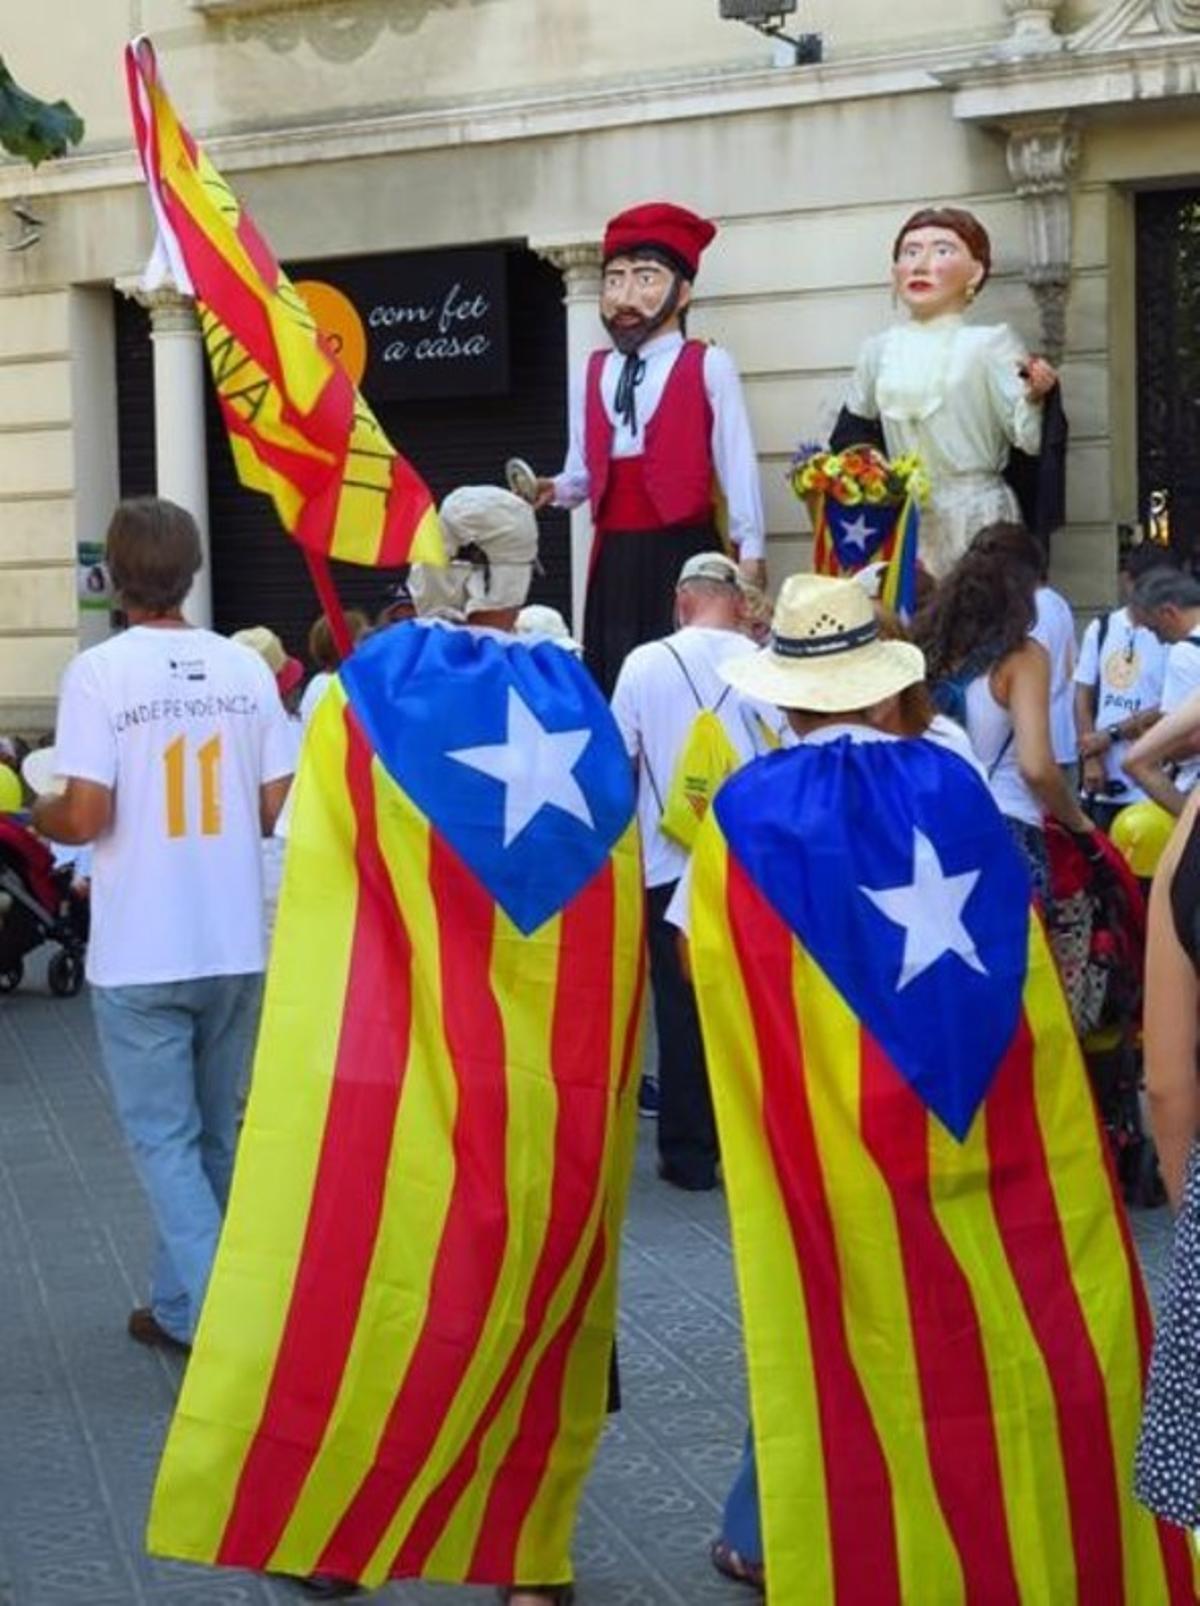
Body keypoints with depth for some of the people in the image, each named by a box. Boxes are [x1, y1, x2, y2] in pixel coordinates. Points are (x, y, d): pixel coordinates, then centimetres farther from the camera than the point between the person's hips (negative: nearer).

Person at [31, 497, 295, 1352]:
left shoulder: (99, 672, -11)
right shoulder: (246, 667, 1)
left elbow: (86, 815, -17)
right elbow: (283, 804, 1)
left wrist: (41, 816, 5)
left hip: (142, 953, -4)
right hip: (237, 945, 4)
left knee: (165, 1138, 4)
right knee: (219, 1134, 17)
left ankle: (213, 1318, -5)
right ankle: (182, 1301, 25)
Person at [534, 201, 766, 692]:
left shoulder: (708, 366, -2)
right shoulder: (593, 374, 13)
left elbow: (736, 463, -5)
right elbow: (583, 472, 13)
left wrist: (750, 551, -8)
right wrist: (556, 490, -8)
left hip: (682, 551, -5)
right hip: (614, 557, 5)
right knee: (613, 681, 5)